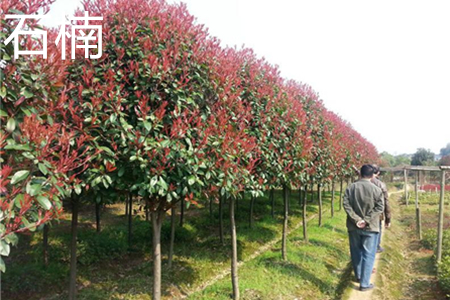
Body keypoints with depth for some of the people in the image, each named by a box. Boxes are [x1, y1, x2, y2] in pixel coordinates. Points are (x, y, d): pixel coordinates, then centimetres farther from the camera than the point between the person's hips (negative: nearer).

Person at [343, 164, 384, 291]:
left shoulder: (351, 188, -1)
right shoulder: (376, 189, -7)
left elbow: (346, 205, -9)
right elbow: (380, 207, -12)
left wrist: (356, 219, -12)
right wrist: (366, 220, -14)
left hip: (354, 226, 3)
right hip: (370, 227, -3)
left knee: (356, 252, 18)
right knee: (368, 255, 4)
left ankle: (358, 276, 34)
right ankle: (364, 283, 4)